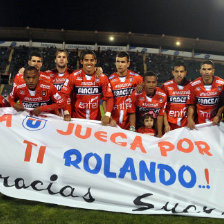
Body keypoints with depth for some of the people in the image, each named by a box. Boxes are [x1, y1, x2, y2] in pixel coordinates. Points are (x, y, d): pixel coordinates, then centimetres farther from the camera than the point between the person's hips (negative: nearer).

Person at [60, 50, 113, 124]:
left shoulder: (102, 78, -3)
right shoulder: (74, 76, -6)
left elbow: (109, 98, -3)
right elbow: (64, 95, -5)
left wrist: (107, 115, -16)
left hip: (96, 119, 1)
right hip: (76, 118, -1)